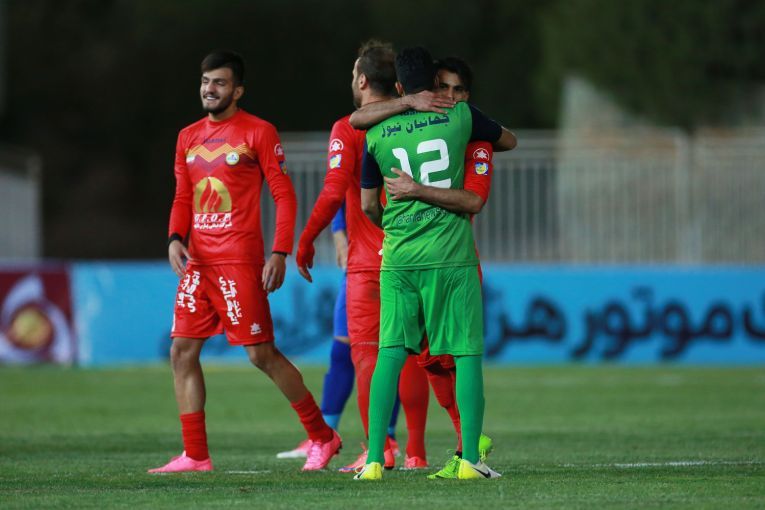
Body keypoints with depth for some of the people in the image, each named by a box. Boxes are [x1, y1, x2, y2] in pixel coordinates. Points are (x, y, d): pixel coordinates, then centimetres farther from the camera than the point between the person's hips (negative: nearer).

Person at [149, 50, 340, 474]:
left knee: (261, 353, -6)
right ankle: (195, 455, 5)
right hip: (197, 261, 7)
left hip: (240, 260, -7)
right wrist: (175, 239, 1)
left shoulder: (258, 133, -4)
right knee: (182, 351, 0)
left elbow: (284, 194, -5)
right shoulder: (188, 137, 15)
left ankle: (322, 437, 7)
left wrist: (280, 253, -14)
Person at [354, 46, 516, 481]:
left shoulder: (377, 134, 6)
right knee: (467, 353, 2)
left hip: (397, 260, 2)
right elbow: (509, 141, 19)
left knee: (391, 353, 3)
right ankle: (470, 458, -5)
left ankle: (375, 458, -4)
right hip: (451, 256, -2)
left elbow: (368, 204, 13)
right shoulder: (460, 116, 1)